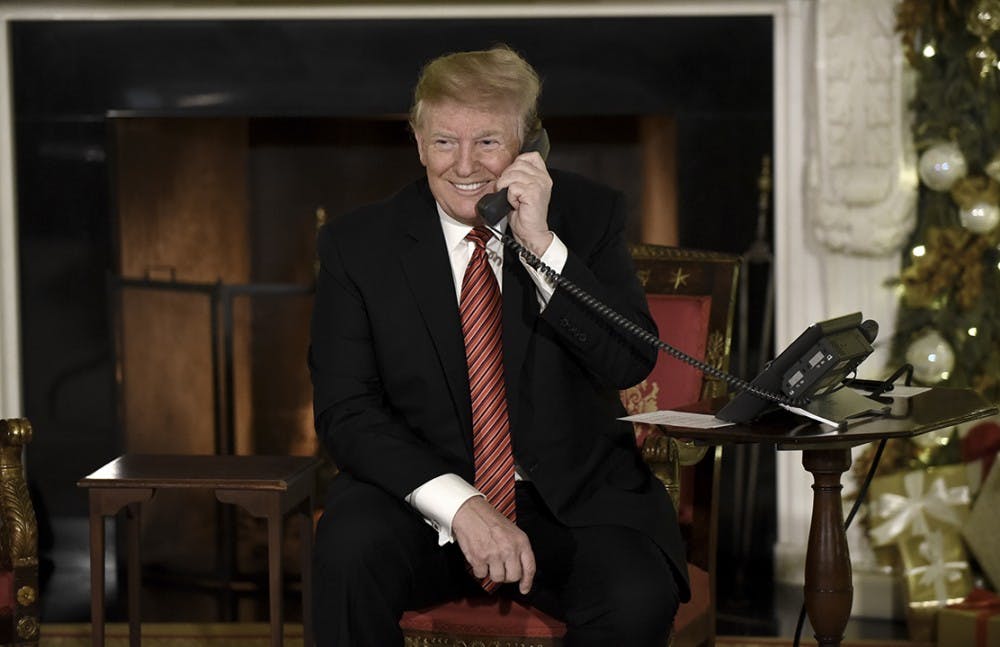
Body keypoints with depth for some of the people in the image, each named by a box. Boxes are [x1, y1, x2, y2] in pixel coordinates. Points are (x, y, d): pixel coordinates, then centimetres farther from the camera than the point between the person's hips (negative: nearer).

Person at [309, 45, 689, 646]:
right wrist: (458, 503, -20)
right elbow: (345, 411, -6)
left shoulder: (587, 214, 2)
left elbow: (630, 364, -8)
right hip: (422, 500, 0)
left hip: (572, 502, 1)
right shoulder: (358, 243, 0)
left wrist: (542, 244, -19)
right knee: (351, 553, -32)